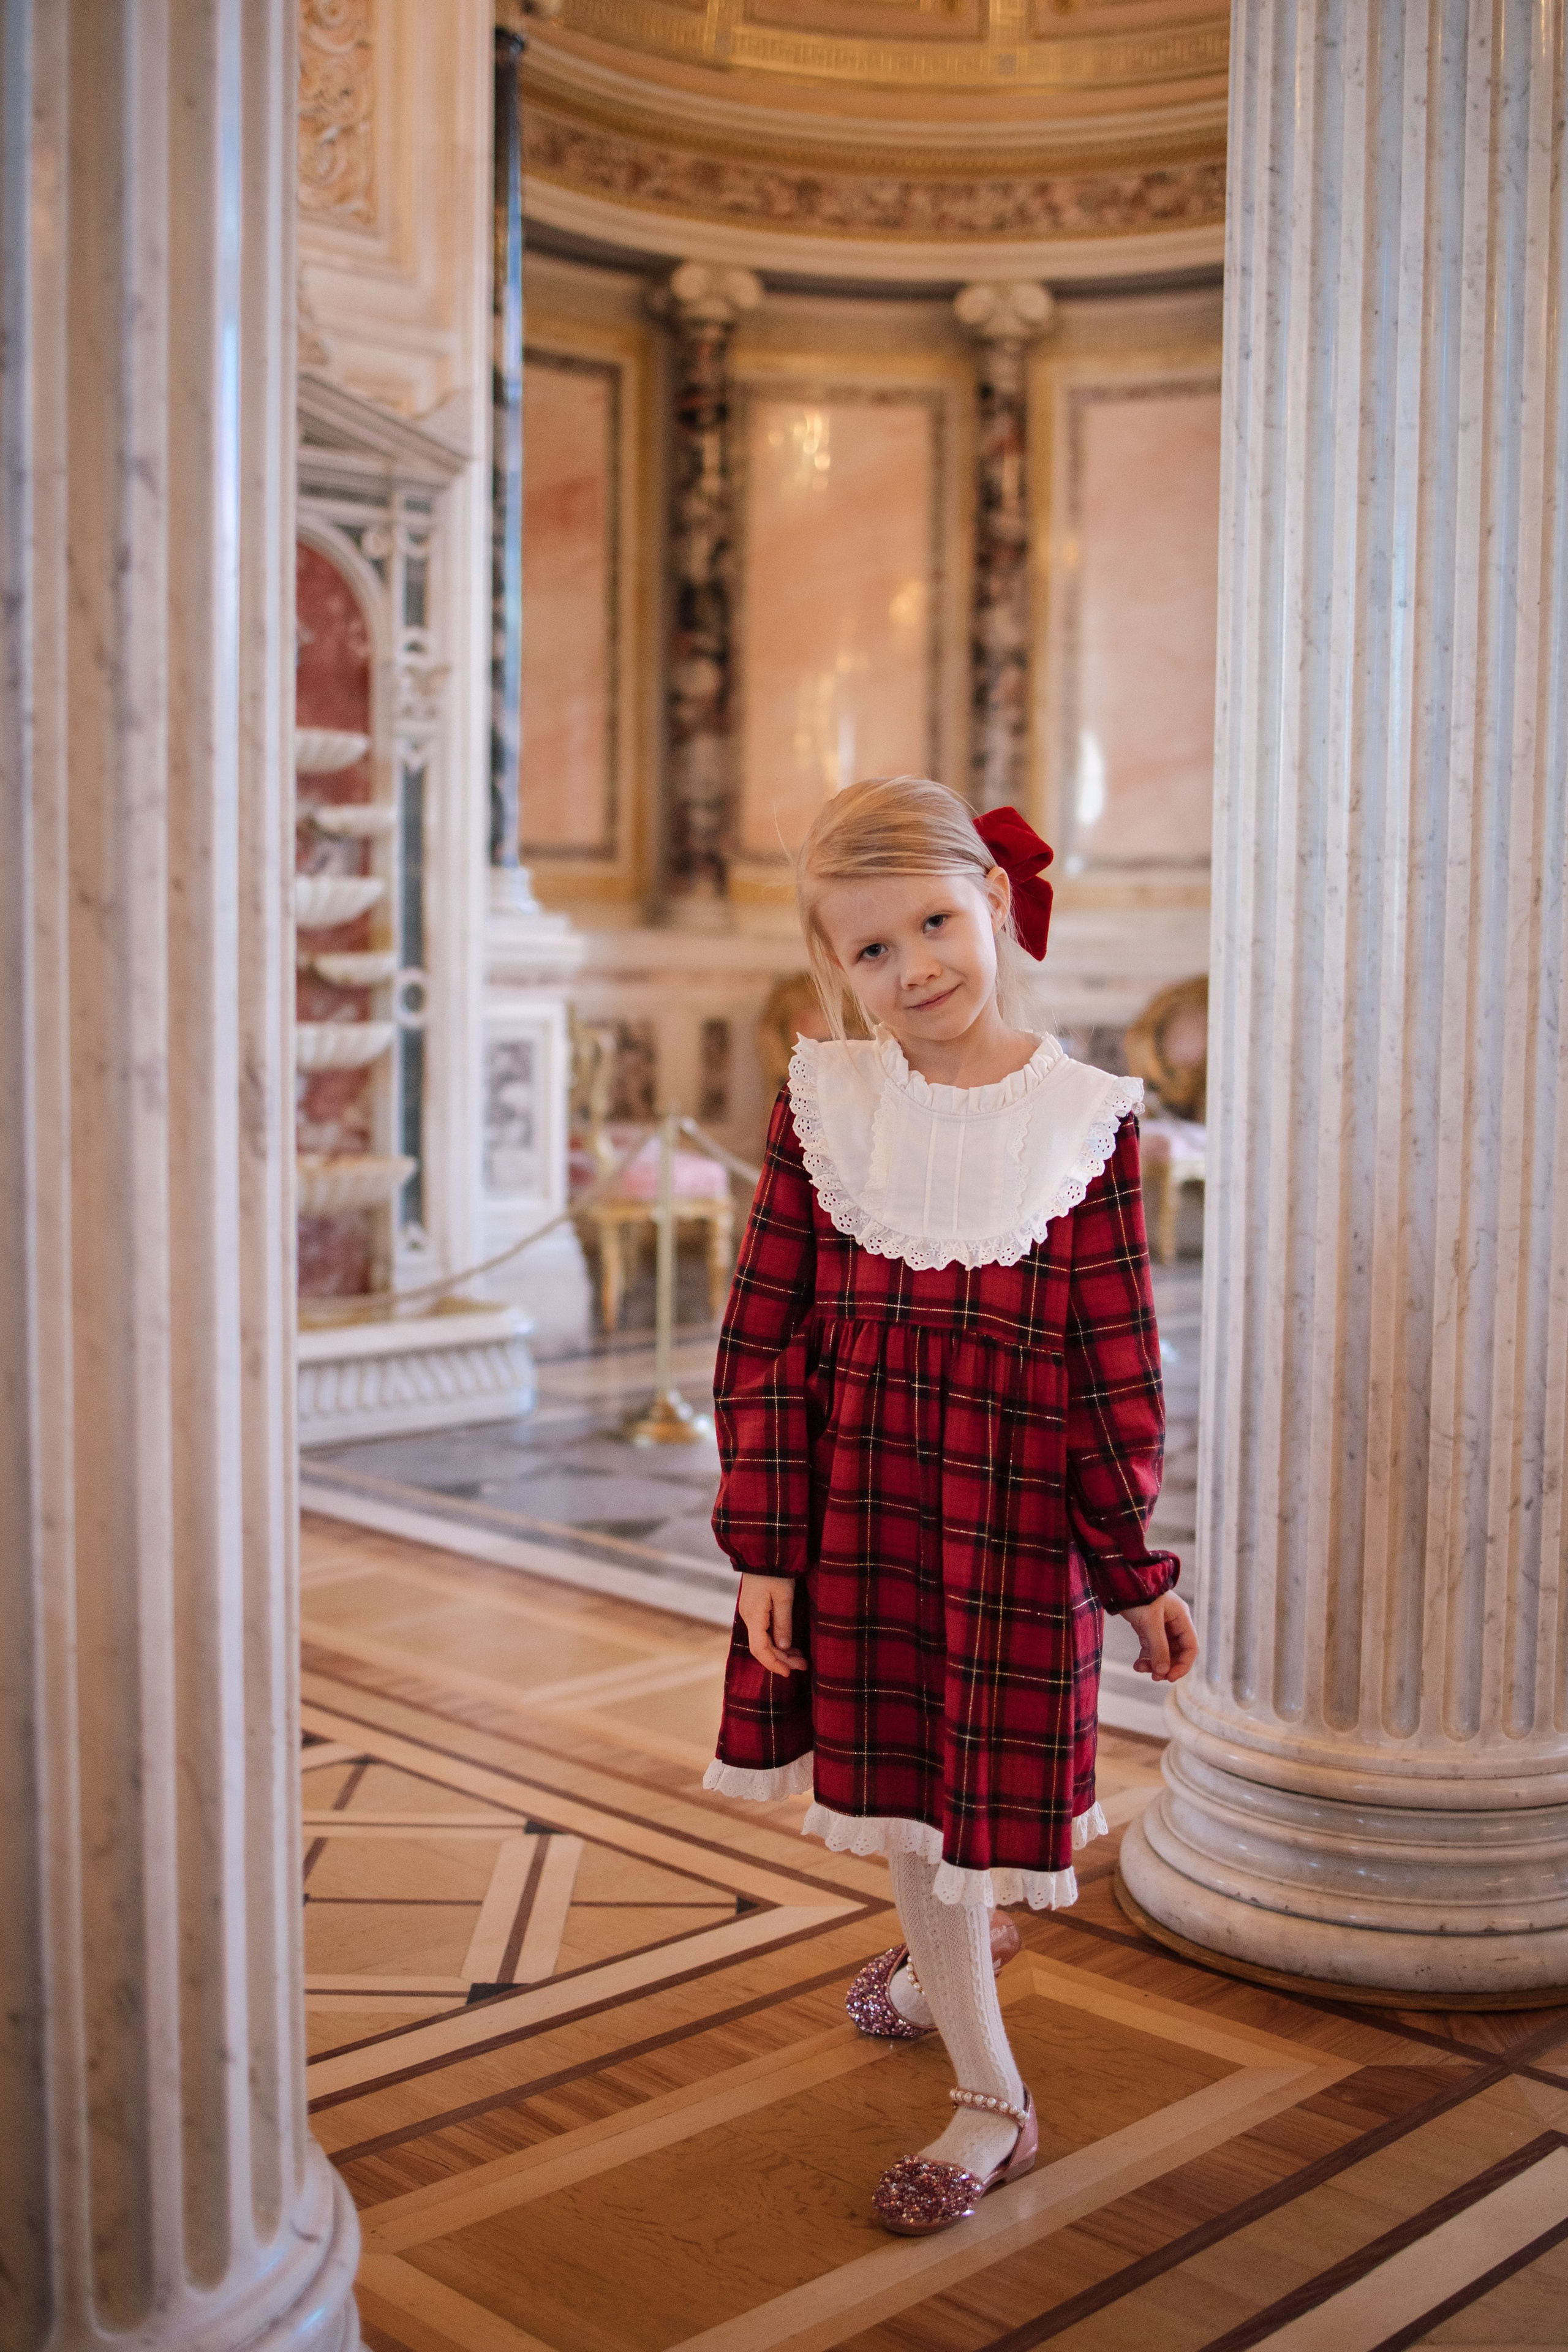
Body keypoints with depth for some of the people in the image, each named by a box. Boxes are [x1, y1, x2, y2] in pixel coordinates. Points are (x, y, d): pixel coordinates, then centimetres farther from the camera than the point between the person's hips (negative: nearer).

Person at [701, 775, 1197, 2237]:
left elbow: (1116, 1376, -4)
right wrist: (763, 1547, -5)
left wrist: (1139, 1573, 0)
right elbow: (763, 1339, -2)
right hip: (855, 1498, 3)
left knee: (971, 1776, 4)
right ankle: (989, 2095, 40)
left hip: (1014, 1512, -3)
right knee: (888, 1775, 15)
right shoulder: (821, 1104, -5)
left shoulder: (1085, 1124, -9)